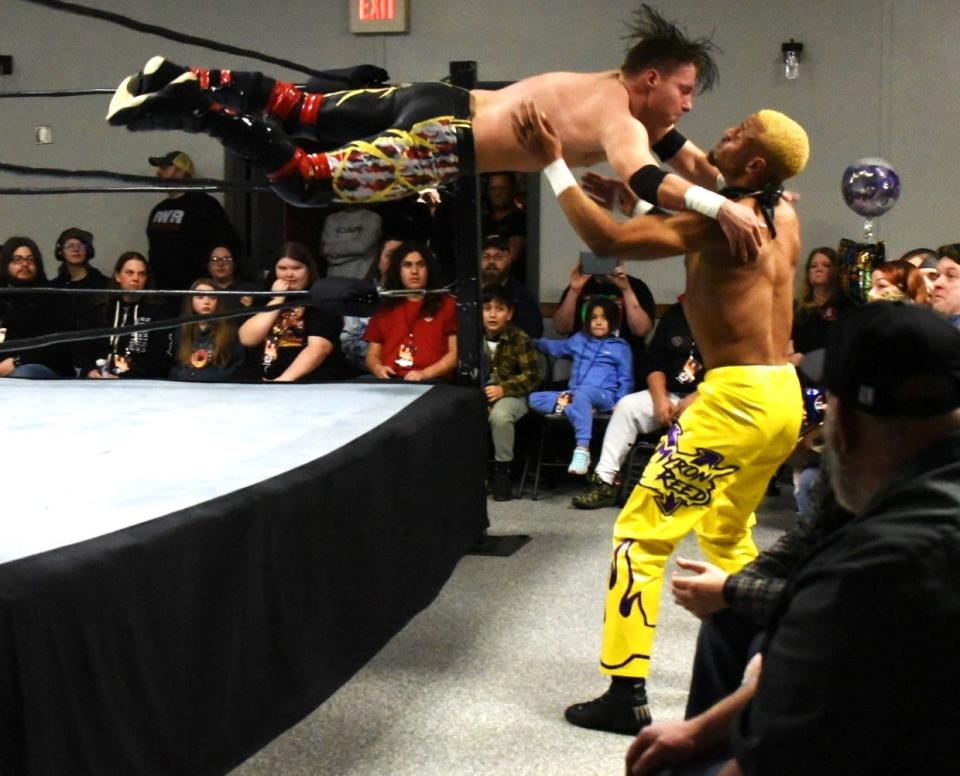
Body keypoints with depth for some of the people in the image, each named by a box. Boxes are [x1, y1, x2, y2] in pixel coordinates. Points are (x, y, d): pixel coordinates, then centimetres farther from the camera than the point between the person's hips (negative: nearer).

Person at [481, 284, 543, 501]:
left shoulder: (519, 338, -8)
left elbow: (533, 375, -12)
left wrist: (503, 389, -23)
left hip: (512, 394, -4)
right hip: (478, 393, 4)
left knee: (499, 415, -37)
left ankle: (502, 470, -16)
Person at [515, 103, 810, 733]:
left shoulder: (722, 221, -15)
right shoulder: (785, 216, 10)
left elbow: (609, 240, -23)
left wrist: (554, 164, -17)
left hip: (739, 398, -9)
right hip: (783, 396, 9)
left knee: (642, 532, -2)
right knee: (726, 532, 27)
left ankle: (627, 694, -2)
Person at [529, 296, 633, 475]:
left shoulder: (620, 347, 9)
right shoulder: (579, 339, 21)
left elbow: (626, 381, 7)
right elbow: (555, 347, 34)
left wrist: (620, 405, -7)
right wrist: (533, 342, 19)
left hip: (603, 396, -5)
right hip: (572, 394, 5)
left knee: (582, 393, -42)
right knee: (534, 399, -13)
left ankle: (582, 450, -47)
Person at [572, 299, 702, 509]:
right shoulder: (675, 315, 12)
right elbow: (655, 363, 11)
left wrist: (692, 400, -20)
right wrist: (660, 399, -7)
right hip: (671, 396, 6)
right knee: (627, 405, -15)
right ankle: (604, 481, -16)